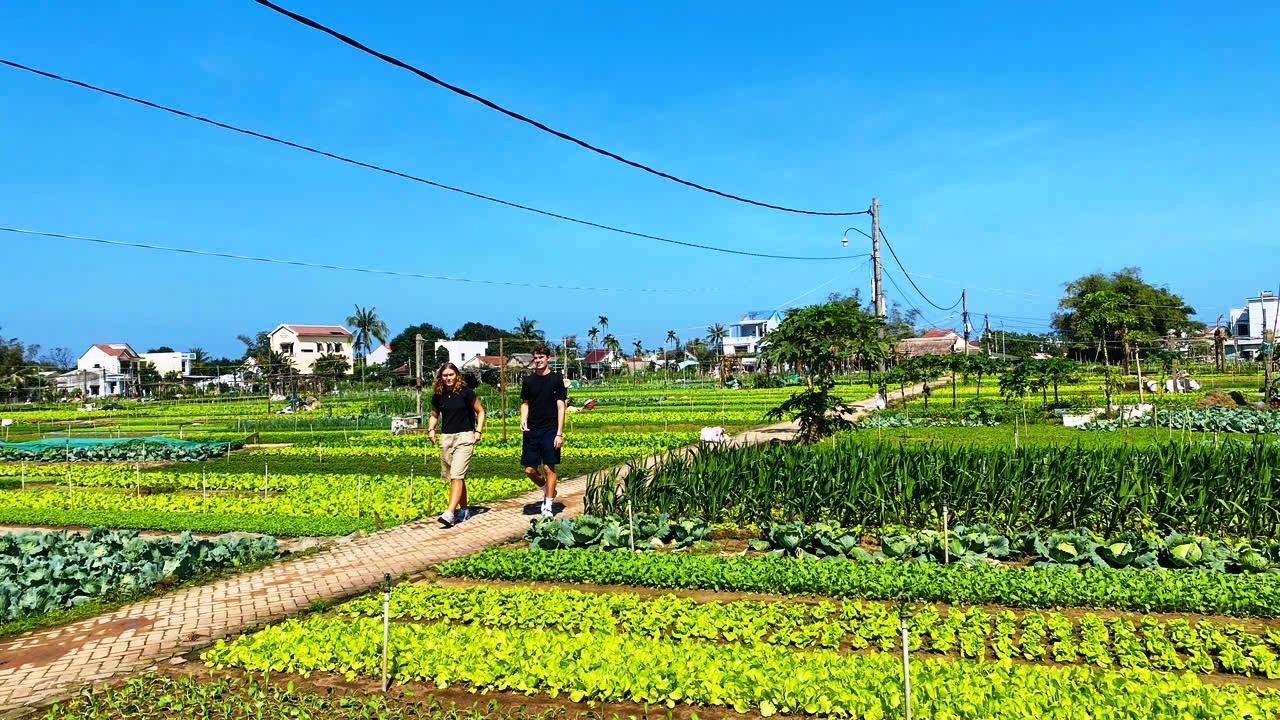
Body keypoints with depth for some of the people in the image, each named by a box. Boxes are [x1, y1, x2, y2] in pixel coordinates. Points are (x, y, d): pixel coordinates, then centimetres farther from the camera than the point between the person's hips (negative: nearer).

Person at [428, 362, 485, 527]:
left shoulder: (466, 392, -6)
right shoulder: (438, 396, 6)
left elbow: (480, 411, 3)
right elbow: (434, 415, 22)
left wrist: (478, 431, -8)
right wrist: (431, 429, 3)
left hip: (464, 437, -5)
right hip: (446, 438, 5)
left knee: (457, 475, -15)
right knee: (454, 477, 11)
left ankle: (450, 513, -23)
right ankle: (463, 510, 23)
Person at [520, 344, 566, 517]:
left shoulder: (556, 380, -1)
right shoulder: (528, 381, 8)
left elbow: (561, 407, -3)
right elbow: (525, 404, 16)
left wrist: (560, 433, -9)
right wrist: (523, 419, -6)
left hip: (550, 431, -3)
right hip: (532, 431, 3)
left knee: (549, 468, -3)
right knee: (530, 470, 2)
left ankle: (548, 507, 7)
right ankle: (547, 490, 30)